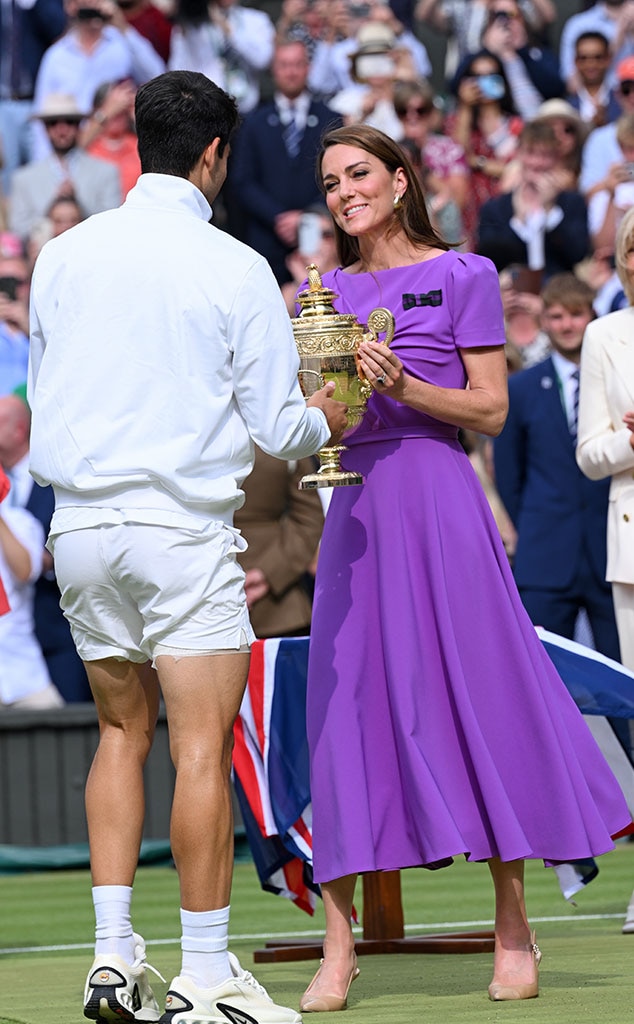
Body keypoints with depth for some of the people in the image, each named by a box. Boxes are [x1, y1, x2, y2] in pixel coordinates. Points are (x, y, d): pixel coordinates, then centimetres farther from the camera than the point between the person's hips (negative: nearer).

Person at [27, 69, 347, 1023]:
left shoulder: (63, 255, 6)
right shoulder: (236, 268, -7)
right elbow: (275, 428, -4)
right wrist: (324, 420, 17)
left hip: (79, 521, 5)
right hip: (183, 525, -5)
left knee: (122, 730, 16)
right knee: (202, 747, -3)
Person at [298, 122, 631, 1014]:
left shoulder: (462, 277, 2)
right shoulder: (327, 292, 15)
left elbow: (491, 409, -3)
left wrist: (403, 385, -16)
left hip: (437, 497, -4)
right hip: (356, 505, 4)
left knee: (477, 688, -4)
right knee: (348, 701, -1)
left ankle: (513, 933, 6)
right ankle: (338, 952, -1)